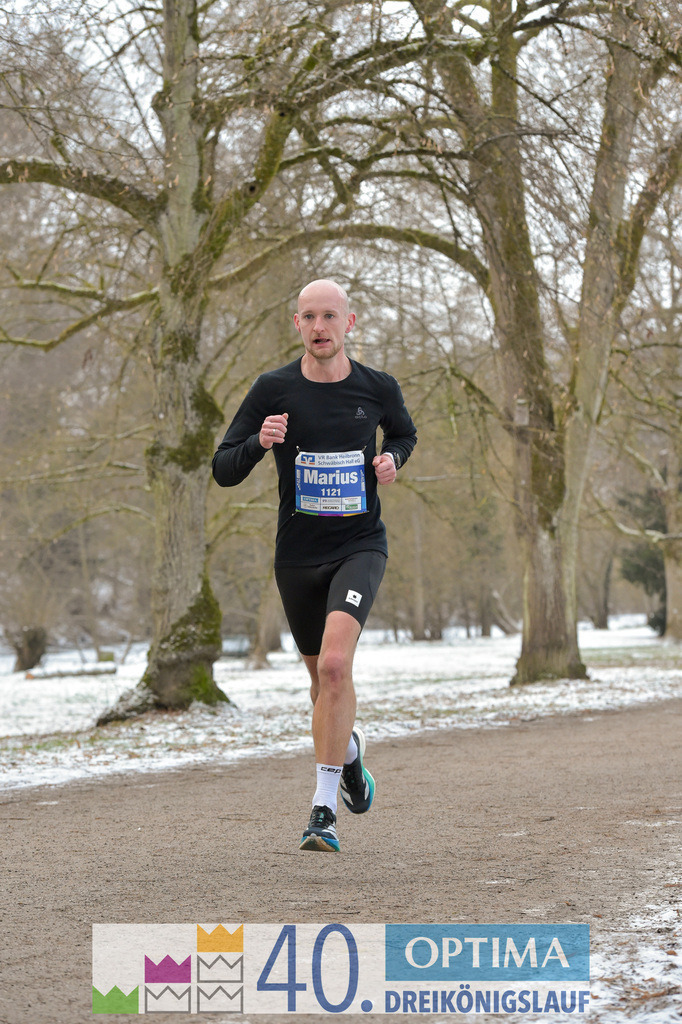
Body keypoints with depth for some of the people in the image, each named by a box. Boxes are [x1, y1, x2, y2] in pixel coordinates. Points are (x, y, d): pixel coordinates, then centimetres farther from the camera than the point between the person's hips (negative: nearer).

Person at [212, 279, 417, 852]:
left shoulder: (378, 389, -2)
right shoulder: (273, 390, -5)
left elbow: (404, 433, 21)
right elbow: (224, 471, -4)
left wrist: (392, 458, -1)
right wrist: (260, 443, -24)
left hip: (360, 547, -2)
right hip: (298, 554, 2)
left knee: (334, 663, -24)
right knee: (323, 678, 15)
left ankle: (324, 809, -19)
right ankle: (349, 746, 51)